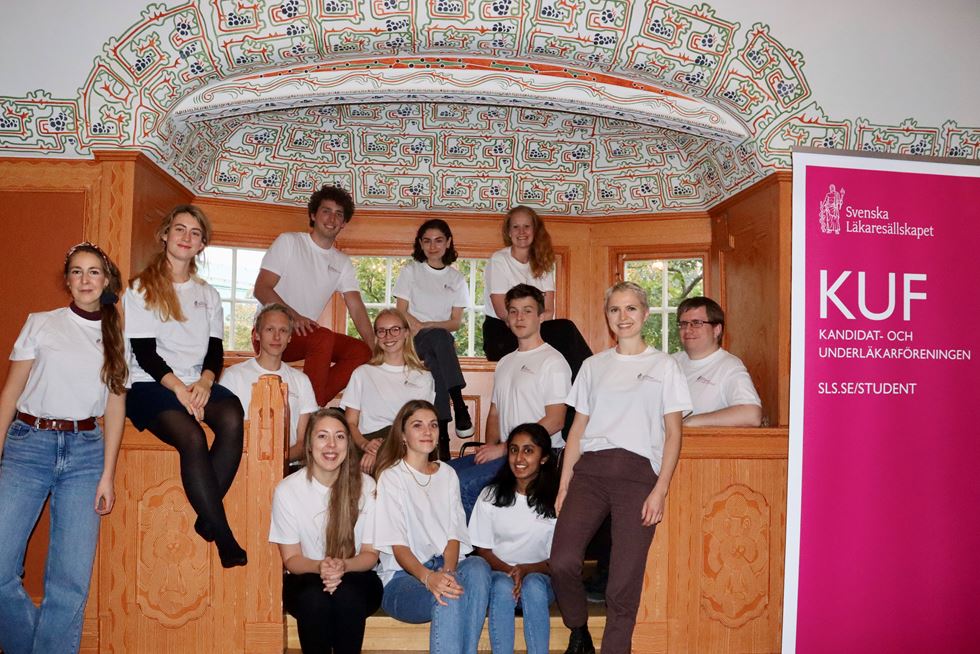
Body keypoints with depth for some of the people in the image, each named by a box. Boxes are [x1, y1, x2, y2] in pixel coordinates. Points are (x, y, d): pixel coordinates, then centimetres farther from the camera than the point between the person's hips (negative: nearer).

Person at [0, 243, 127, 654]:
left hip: (85, 452, 1)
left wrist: (107, 474, 2)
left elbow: (115, 407, 7)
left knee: (71, 581, -1)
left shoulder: (116, 336, 9)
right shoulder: (41, 324, 6)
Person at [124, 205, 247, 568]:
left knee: (232, 419, -30)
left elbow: (215, 350, 10)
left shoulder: (208, 294, 19)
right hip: (150, 385, -4)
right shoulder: (141, 289, 6)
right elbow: (144, 353, -4)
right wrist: (178, 387, -18)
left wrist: (205, 382, -12)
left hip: (197, 384, 4)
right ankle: (222, 535, -26)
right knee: (192, 436, -32)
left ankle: (206, 517, -22)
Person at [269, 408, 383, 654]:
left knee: (346, 595, -33)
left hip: (356, 579, 0)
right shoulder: (287, 490, -7)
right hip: (305, 581, 0)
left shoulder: (365, 486, -7)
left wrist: (343, 566, -24)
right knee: (314, 596, -33)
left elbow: (371, 553, -2)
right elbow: (291, 559, -2)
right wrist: (319, 567, -25)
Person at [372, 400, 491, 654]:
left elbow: (454, 534, 7)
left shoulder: (447, 474, 15)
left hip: (444, 567, 5)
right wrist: (427, 576, -30)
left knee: (478, 567, -31)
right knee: (449, 596, -37)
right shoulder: (391, 477, -1)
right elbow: (398, 546, -10)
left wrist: (447, 571, -15)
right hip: (404, 576, -4)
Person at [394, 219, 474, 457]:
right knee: (439, 338, -38)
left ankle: (442, 434, -43)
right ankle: (459, 407, -47)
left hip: (442, 340, 2)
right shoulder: (411, 271, 11)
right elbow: (401, 312, 2)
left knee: (435, 362, -36)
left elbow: (456, 321, 5)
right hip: (413, 339, -2)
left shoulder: (456, 279, 14)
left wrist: (427, 325, -13)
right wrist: (420, 328, -16)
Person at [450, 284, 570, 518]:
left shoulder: (553, 361, -5)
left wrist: (505, 448, -13)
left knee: (463, 483, -24)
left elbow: (554, 421, -13)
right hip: (502, 453, 8)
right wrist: (490, 446, 1)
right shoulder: (505, 363, 21)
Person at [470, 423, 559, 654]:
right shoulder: (491, 495, 0)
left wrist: (526, 570, -20)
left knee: (533, 586, -34)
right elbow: (483, 550, 3)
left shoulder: (556, 500, -4)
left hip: (539, 577, 0)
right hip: (498, 573, 1)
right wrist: (508, 571, -16)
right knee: (503, 587, -33)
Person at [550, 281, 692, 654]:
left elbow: (673, 433, 4)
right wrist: (564, 484, 6)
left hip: (638, 473, -2)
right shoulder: (593, 365, 17)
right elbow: (578, 428, 14)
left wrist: (660, 490, -6)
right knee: (562, 562, -14)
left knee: (624, 583, -5)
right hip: (590, 469, 2)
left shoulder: (663, 366, 9)